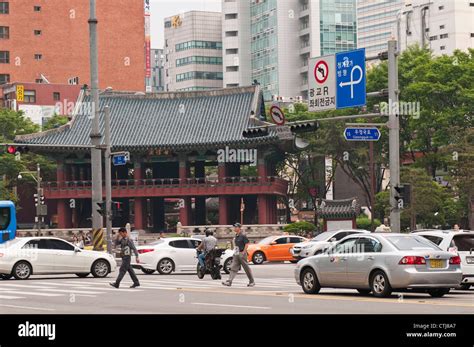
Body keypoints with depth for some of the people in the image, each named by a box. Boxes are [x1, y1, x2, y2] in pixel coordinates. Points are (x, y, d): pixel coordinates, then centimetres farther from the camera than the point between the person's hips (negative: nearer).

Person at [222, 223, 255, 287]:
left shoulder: (243, 235, -12)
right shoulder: (236, 236, 13)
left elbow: (247, 244, -15)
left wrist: (243, 252, -18)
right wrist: (235, 252, 16)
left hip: (241, 254, -8)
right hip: (236, 254, 8)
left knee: (246, 268, 1)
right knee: (233, 268, -1)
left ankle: (252, 282, 12)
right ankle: (229, 281, -8)